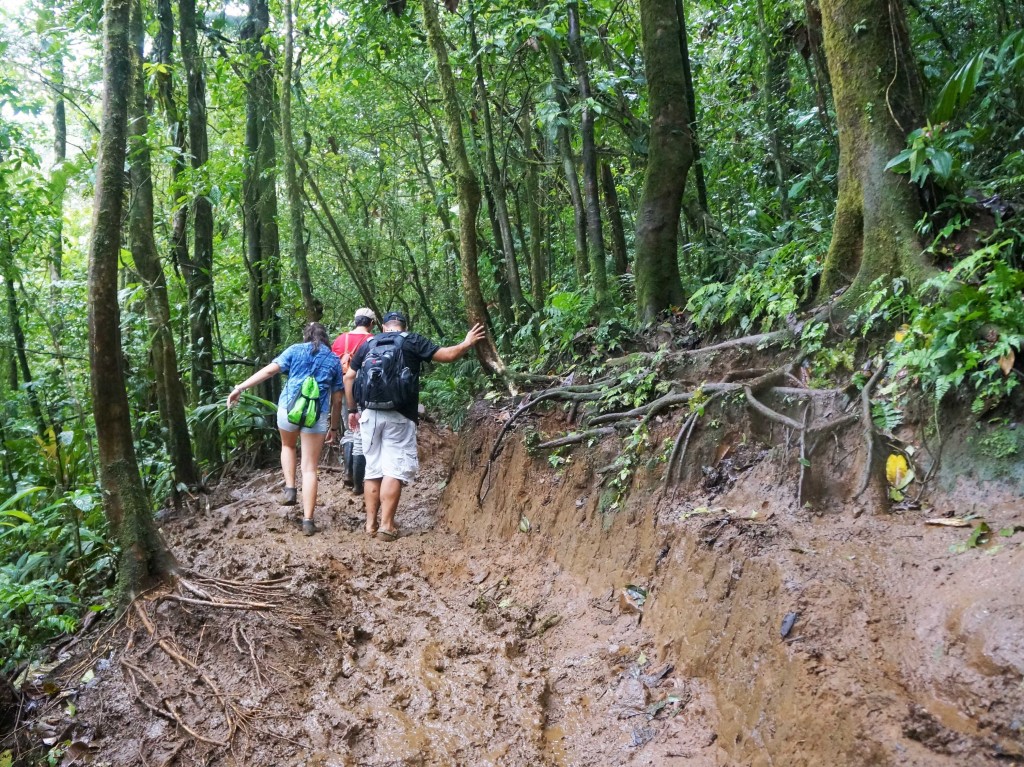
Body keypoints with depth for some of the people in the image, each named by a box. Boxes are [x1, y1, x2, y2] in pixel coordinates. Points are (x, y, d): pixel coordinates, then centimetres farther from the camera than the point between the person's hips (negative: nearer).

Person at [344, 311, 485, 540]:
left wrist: (352, 410, 20)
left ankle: (370, 523, 14)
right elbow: (448, 355, 1)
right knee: (394, 470, -1)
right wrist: (467, 344, 19)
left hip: (370, 414, 4)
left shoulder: (368, 344, 14)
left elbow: (349, 377, 13)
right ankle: (387, 525, -5)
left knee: (373, 469, 11)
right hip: (398, 417, -4)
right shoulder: (412, 341, 3)